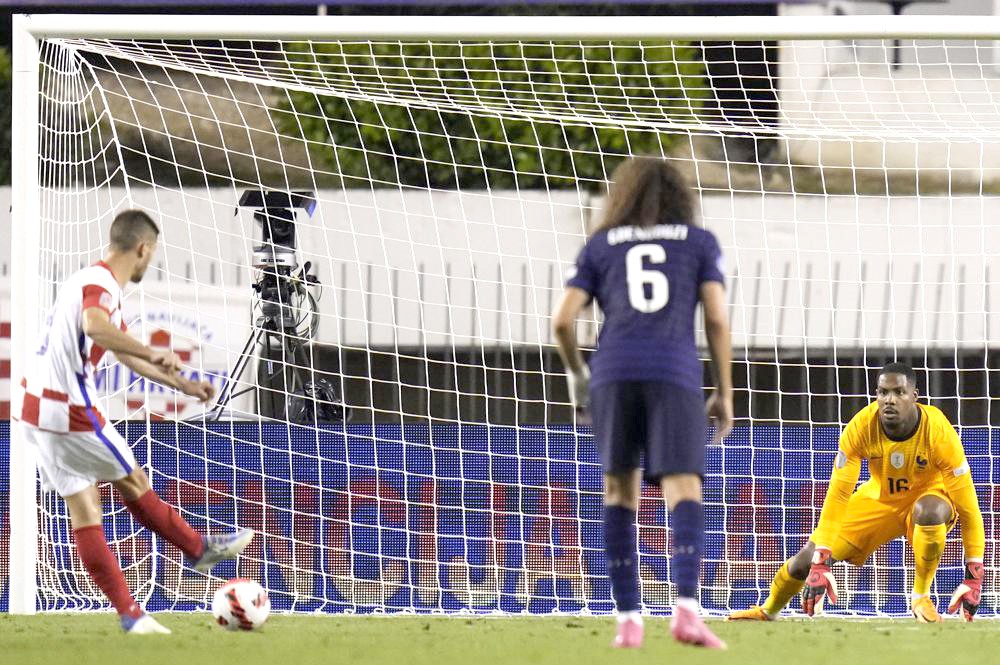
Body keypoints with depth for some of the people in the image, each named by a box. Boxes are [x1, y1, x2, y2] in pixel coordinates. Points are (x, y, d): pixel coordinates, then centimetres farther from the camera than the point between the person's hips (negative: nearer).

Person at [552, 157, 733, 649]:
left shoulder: (600, 246, 20)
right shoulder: (700, 242, 19)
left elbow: (562, 320, 10)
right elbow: (717, 318, 8)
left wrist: (575, 373, 27)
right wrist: (725, 393, 13)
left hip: (614, 370, 1)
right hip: (674, 373, -1)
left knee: (620, 488, 15)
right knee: (684, 493, -10)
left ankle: (628, 620, 7)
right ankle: (686, 609, -32)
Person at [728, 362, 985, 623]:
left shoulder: (938, 431, -30)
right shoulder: (861, 427, -26)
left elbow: (968, 506, -26)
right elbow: (837, 496, -24)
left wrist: (974, 578, -29)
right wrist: (820, 563, -31)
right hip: (879, 499, 2)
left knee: (931, 511, -39)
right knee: (808, 558, -6)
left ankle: (921, 597, -17)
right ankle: (769, 609, 26)